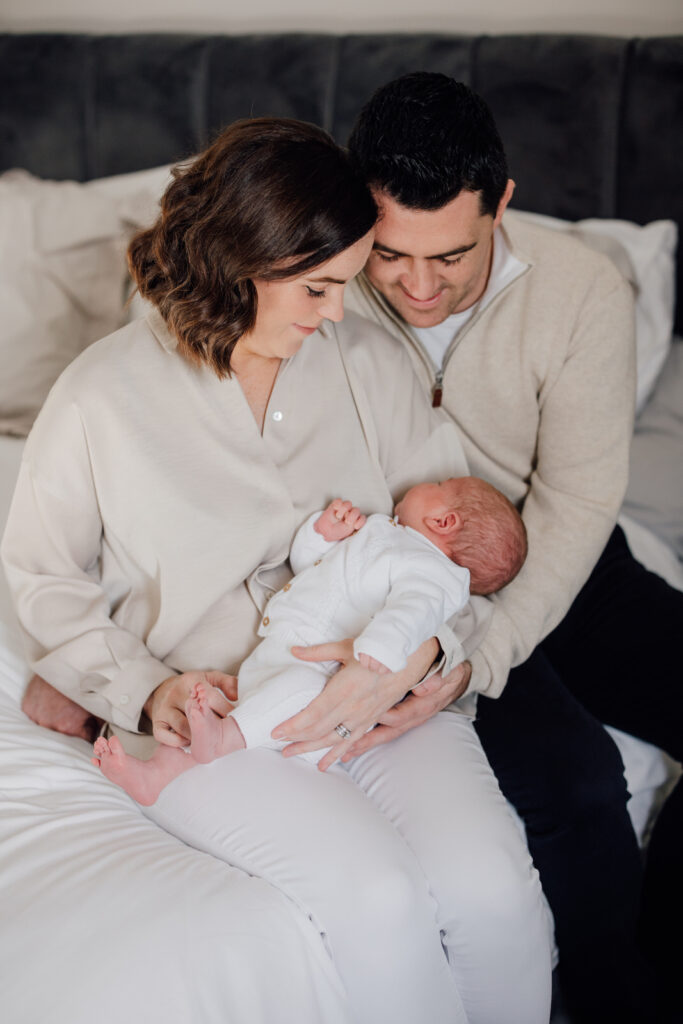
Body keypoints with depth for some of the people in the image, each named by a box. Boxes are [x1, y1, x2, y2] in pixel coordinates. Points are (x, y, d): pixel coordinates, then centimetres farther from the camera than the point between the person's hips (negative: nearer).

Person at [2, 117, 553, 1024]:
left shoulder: (367, 358, 5)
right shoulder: (101, 398, -5)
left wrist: (419, 646, -14)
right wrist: (145, 691, -11)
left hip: (383, 698, 3)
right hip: (215, 716, -3)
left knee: (493, 889, -19)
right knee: (380, 898, -26)